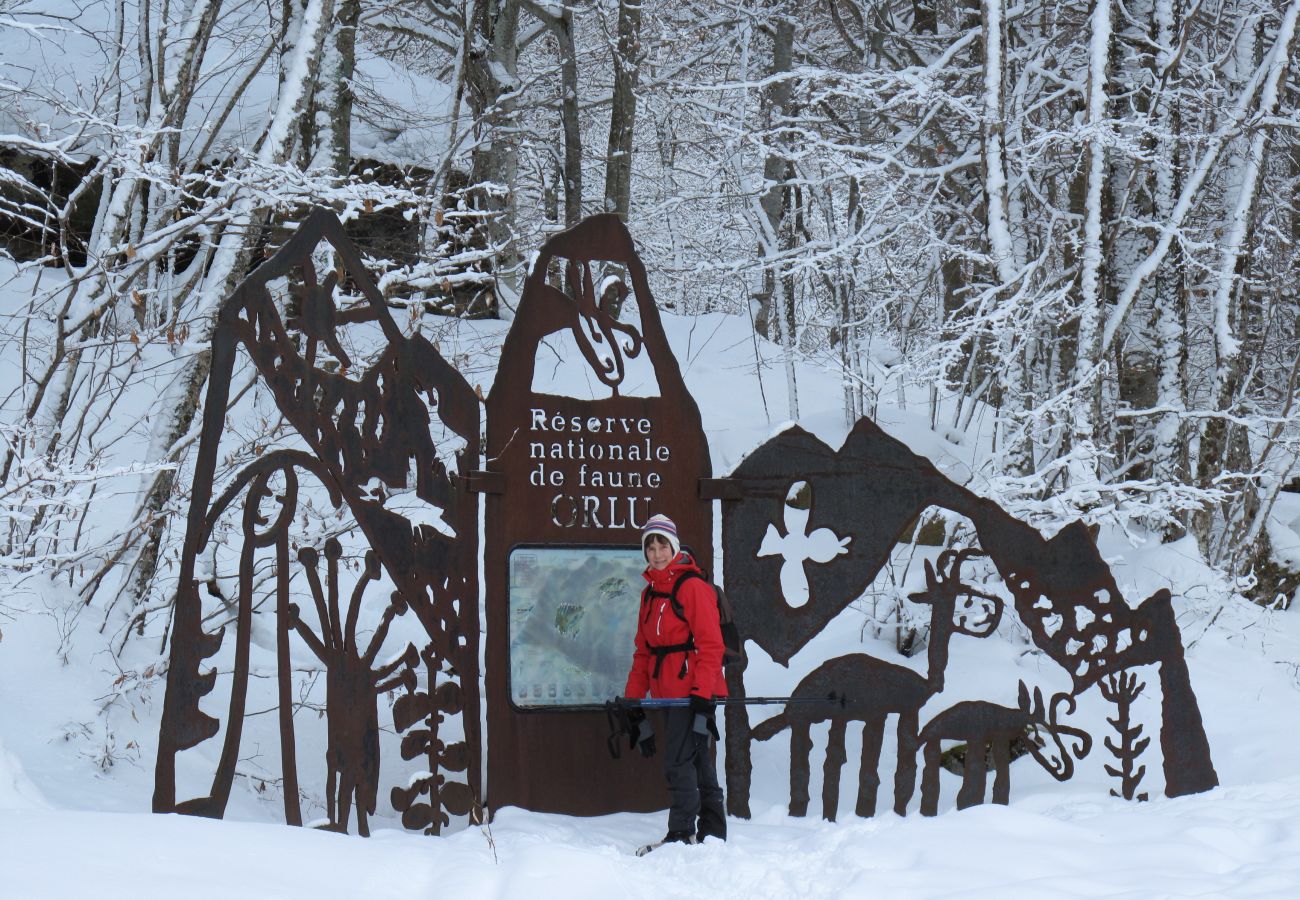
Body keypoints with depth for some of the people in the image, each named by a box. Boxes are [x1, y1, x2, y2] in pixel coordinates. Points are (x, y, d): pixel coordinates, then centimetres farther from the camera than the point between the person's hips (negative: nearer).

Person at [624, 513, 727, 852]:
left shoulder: (693, 587, -10)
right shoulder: (650, 593, 15)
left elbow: (710, 643, -14)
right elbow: (643, 650, 20)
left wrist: (701, 691, -20)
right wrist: (633, 695, 14)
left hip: (693, 689, -8)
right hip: (668, 693, 8)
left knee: (679, 761, -11)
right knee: (697, 761, 13)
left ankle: (682, 833, -8)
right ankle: (712, 831, 20)